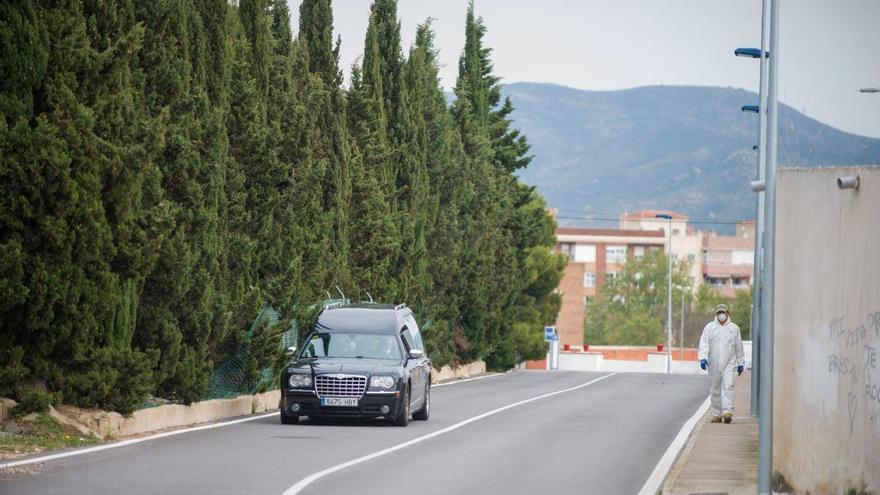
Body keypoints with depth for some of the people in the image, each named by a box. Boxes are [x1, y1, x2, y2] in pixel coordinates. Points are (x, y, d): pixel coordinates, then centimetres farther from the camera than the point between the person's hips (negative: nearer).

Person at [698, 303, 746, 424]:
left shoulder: (734, 328, 10)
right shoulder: (709, 327, 7)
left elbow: (739, 347, 15)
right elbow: (704, 343, -1)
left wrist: (740, 363, 15)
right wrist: (703, 358, -16)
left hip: (729, 363, -1)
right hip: (714, 364, 1)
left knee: (728, 386, -15)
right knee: (715, 390, 4)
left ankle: (727, 412, -22)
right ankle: (716, 414, 12)